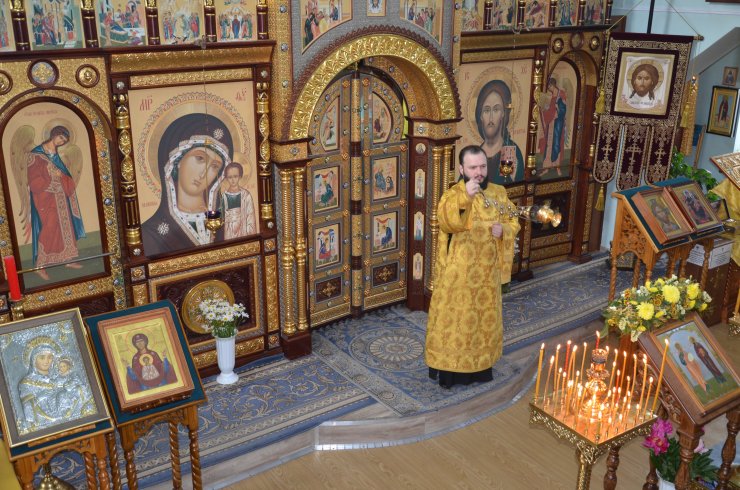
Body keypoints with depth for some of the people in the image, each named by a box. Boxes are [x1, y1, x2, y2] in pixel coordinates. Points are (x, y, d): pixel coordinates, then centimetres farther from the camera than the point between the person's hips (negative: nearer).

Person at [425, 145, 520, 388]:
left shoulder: (499, 193, 2)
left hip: (487, 271, 5)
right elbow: (446, 221, -34)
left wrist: (503, 229, -11)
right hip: (458, 273, -5)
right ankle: (447, 367, 21)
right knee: (453, 318, 5)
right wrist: (465, 197, -49)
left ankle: (480, 365, 34)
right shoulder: (453, 194, -14)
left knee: (485, 318, 16)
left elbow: (513, 222, 11)